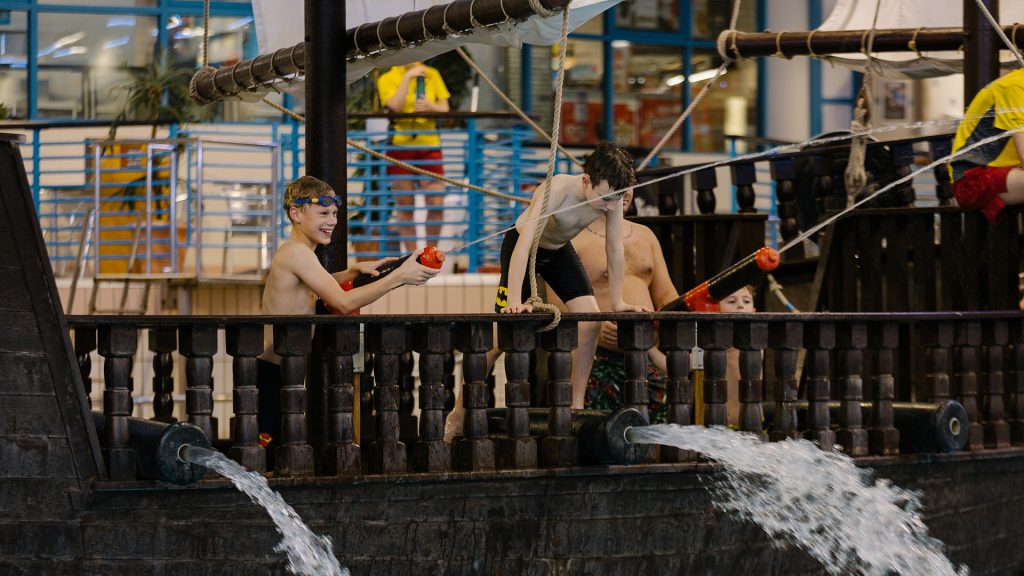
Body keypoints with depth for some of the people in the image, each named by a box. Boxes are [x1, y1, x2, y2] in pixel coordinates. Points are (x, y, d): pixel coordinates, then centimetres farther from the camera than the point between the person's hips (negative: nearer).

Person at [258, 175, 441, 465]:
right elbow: (343, 302, -22)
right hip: (273, 374, -10)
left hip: (276, 370, 10)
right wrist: (399, 276, -19)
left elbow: (315, 287, 36)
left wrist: (354, 271, 19)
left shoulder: (290, 251, 15)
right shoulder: (297, 253, -16)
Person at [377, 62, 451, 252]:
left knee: (436, 203, -6)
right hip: (400, 146, -2)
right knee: (405, 207, 1)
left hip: (429, 145, 2)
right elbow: (395, 105, -15)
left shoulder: (432, 74, 12)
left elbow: (444, 108, 9)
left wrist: (430, 106, -12)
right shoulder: (387, 78, 2)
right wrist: (408, 76, -14)